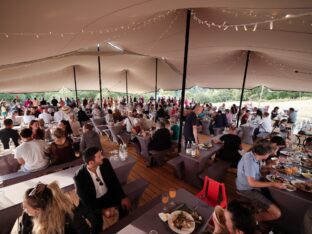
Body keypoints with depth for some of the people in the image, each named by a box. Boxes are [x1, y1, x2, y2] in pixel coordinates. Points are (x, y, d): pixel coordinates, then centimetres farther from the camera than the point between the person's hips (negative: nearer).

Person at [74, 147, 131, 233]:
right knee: (97, 221, -27)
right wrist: (102, 210, -25)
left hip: (107, 194, 4)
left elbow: (114, 180, -7)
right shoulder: (79, 176, -28)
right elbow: (85, 199, -19)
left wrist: (122, 197, -14)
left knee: (125, 205, -9)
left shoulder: (105, 162, -18)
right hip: (90, 202, -3)